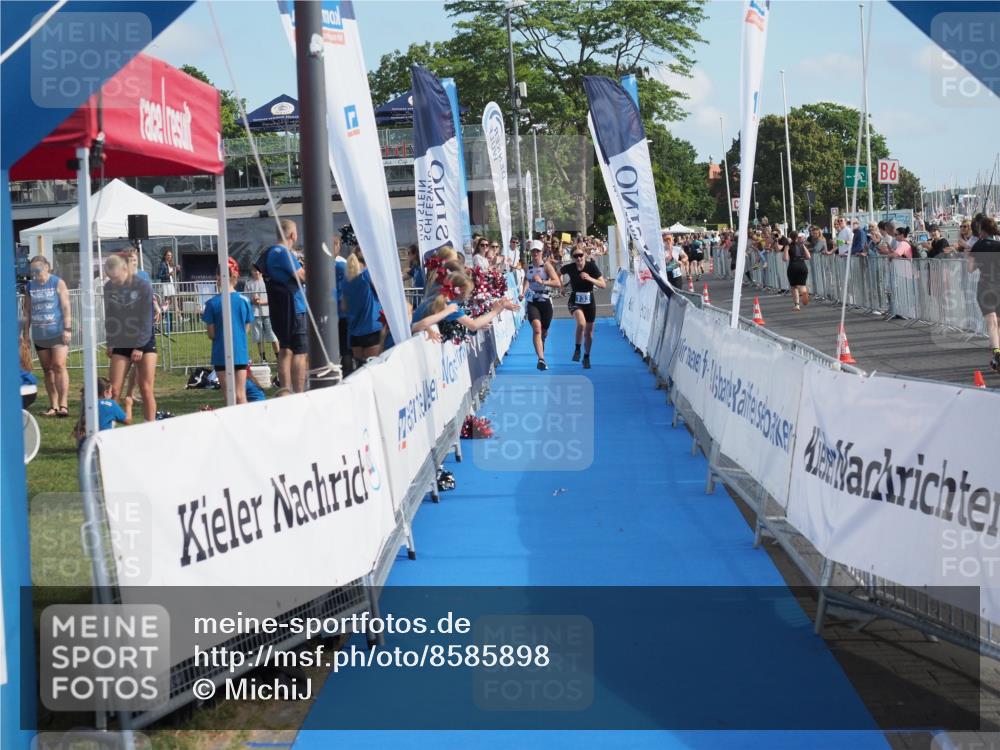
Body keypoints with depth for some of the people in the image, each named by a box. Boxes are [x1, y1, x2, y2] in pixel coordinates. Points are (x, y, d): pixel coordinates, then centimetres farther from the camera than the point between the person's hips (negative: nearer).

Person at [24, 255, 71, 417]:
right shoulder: (30, 286, 9)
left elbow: (66, 307, -6)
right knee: (47, 370, 7)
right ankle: (53, 406, 11)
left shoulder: (58, 283, -3)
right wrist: (26, 332, 8)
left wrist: (67, 329, -13)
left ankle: (63, 404, -17)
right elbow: (28, 310, 12)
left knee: (59, 366, -14)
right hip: (39, 335, 5)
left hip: (58, 332, -5)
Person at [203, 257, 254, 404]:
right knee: (241, 396, 4)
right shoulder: (244, 301, -2)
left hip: (222, 354, -2)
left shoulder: (212, 303, -9)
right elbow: (246, 329, 3)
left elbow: (211, 334, -6)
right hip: (241, 353, 2)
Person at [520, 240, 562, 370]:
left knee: (544, 331, 16)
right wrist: (523, 292, 2)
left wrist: (542, 282, -30)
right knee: (536, 328, -21)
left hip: (545, 301, -1)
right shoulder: (528, 266, 3)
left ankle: (541, 347, 52)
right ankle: (541, 359, -29)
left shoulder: (547, 265, -8)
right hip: (532, 302, 1)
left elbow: (558, 283, -18)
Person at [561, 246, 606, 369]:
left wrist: (590, 279, -28)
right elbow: (557, 273, 11)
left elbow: (604, 285, -15)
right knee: (581, 323, -30)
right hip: (575, 301, -2)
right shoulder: (569, 268, -11)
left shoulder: (591, 266, -13)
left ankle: (586, 357, 32)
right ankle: (577, 349, -8)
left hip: (589, 301, 2)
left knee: (589, 331, 10)